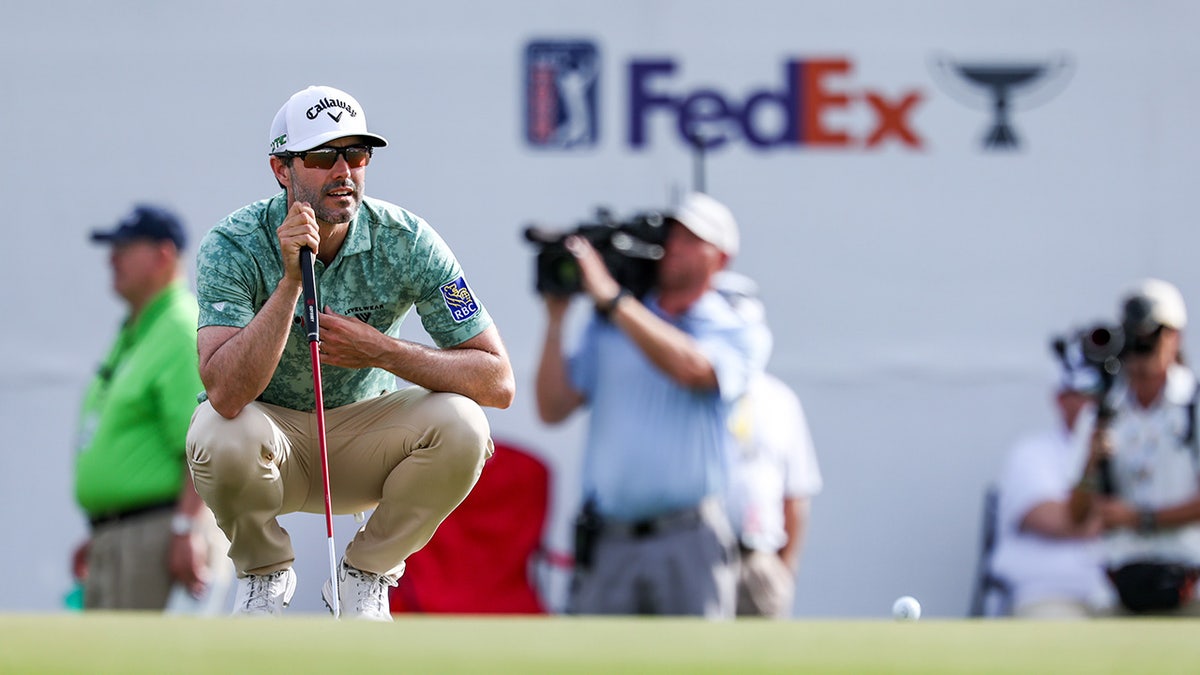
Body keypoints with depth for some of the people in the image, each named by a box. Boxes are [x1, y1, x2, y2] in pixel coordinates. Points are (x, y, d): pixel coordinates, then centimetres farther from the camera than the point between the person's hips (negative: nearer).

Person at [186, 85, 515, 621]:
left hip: (364, 442, 2)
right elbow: (226, 394, -35)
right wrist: (291, 280, -41)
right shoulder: (232, 246, -21)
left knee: (460, 426, -28)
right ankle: (265, 575, -2)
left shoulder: (406, 242, -15)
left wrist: (381, 350, -27)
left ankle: (365, 575, -2)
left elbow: (497, 381, -17)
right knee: (221, 437, -37)